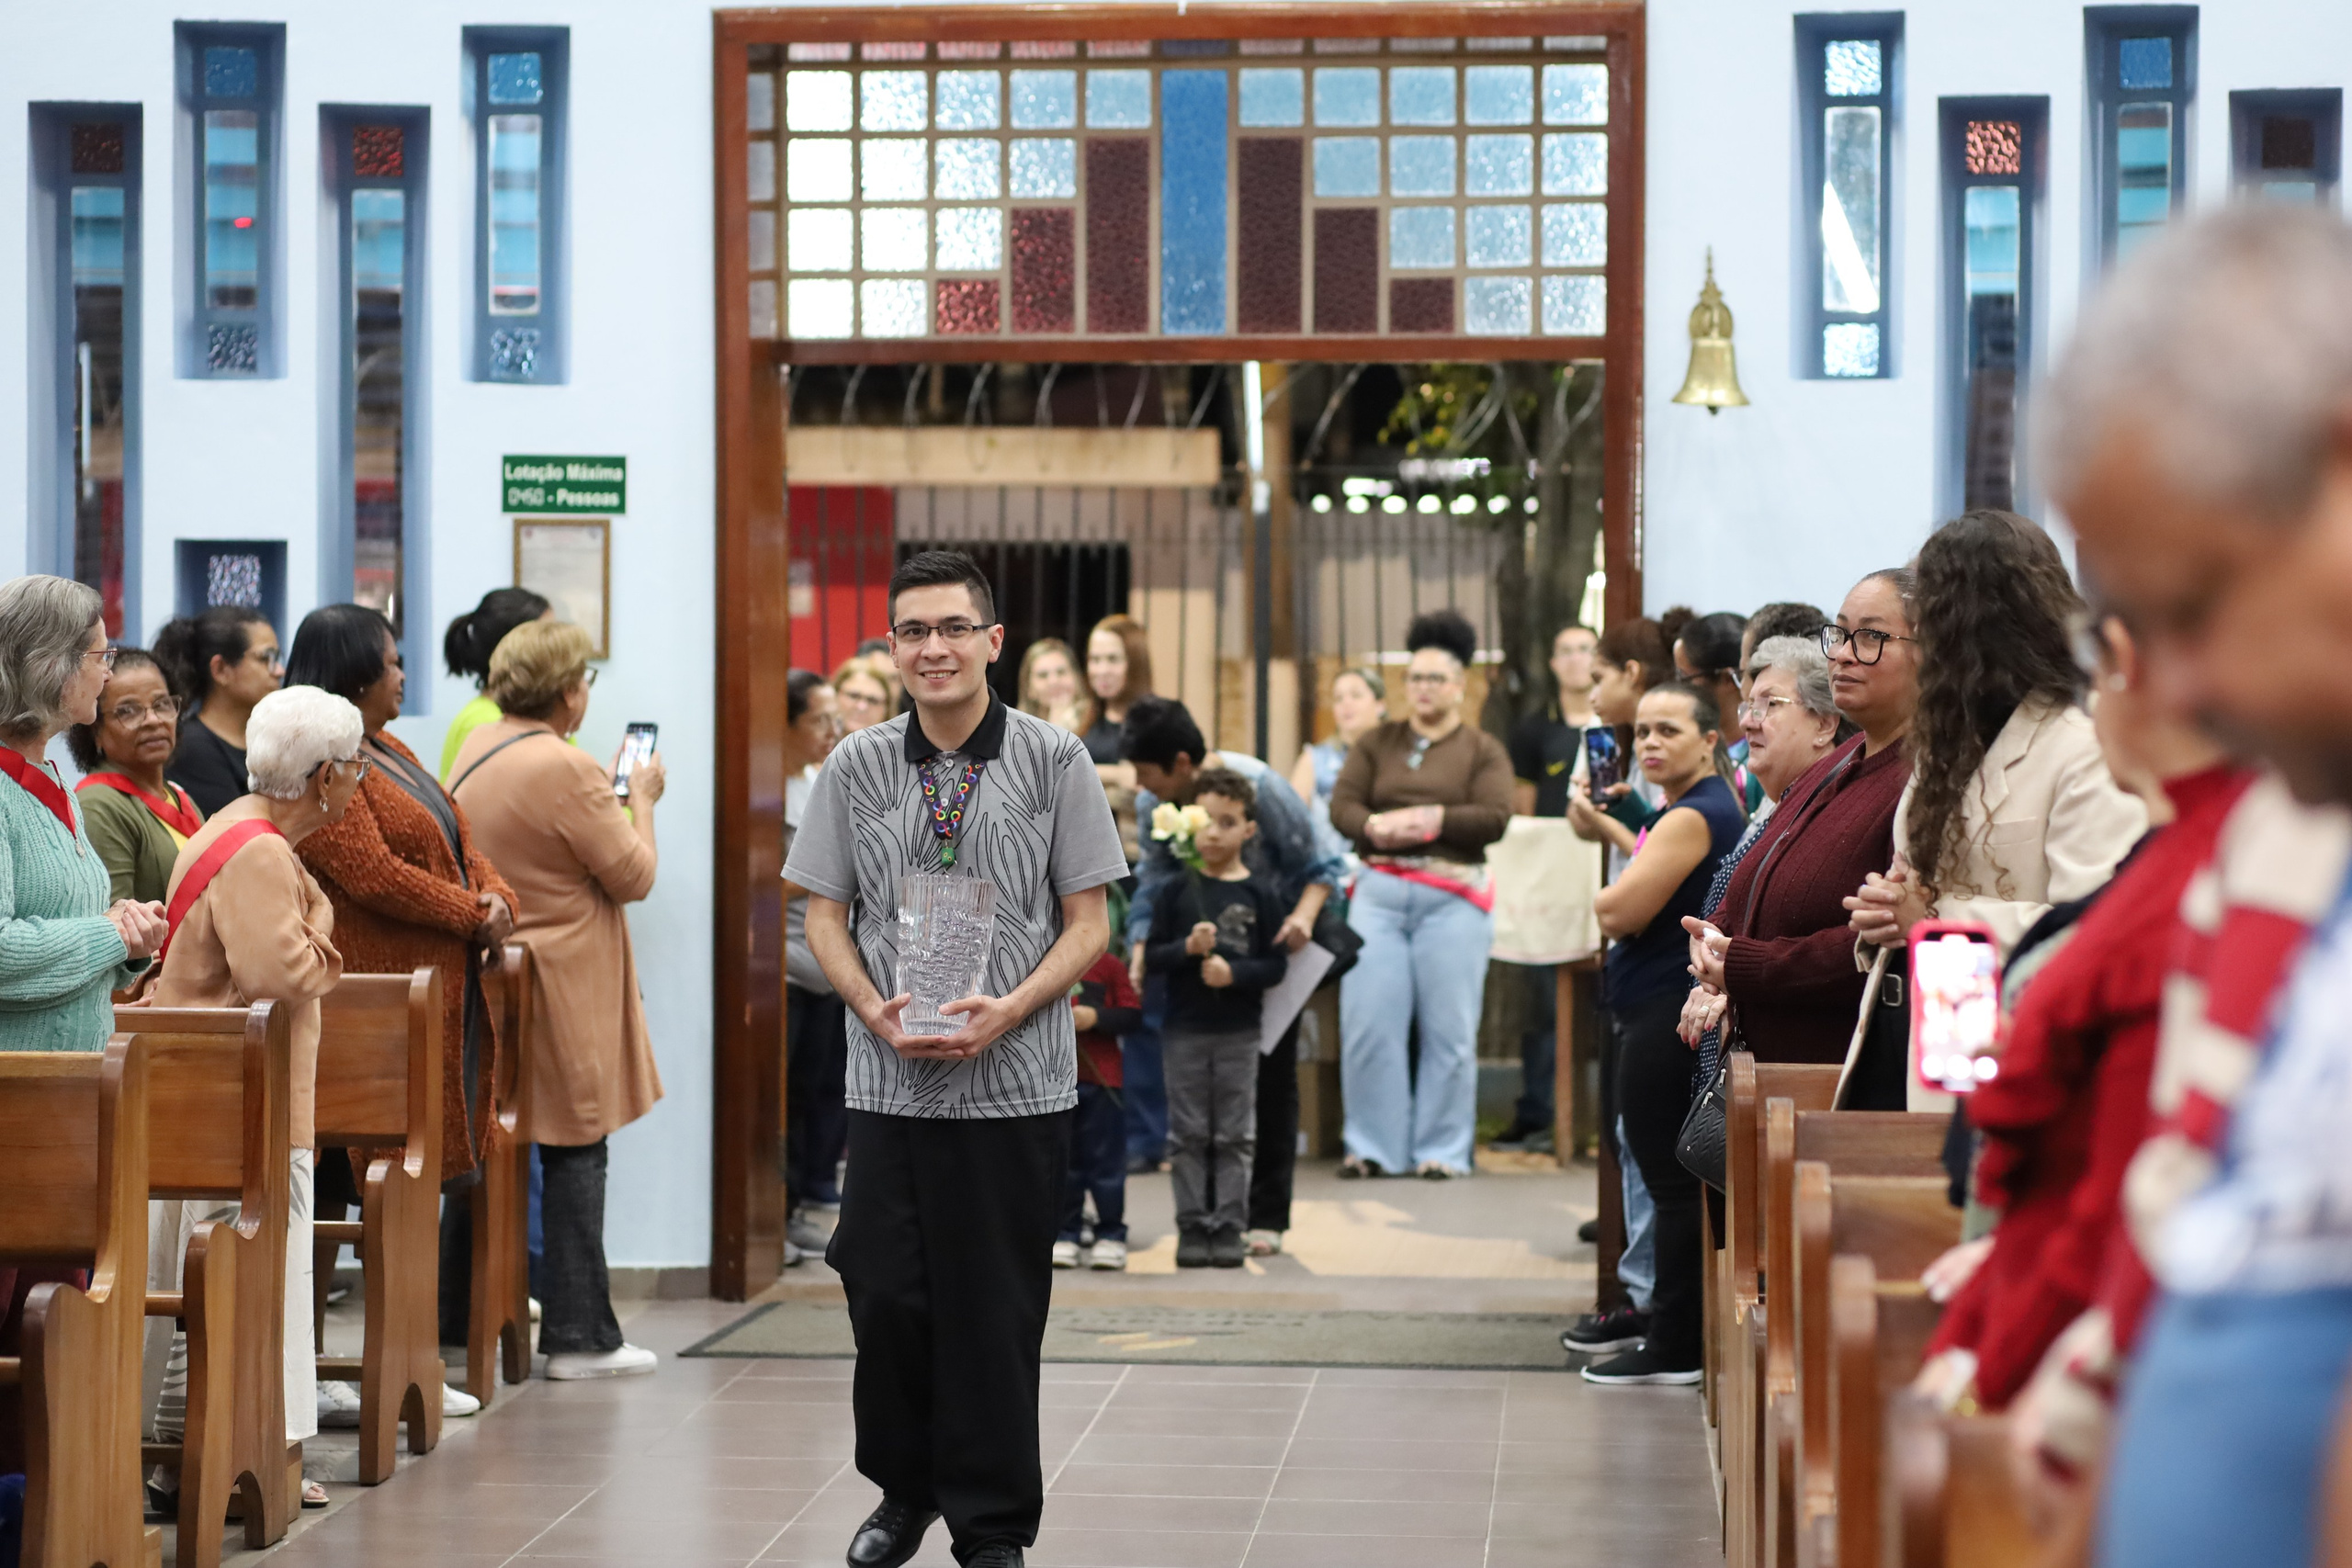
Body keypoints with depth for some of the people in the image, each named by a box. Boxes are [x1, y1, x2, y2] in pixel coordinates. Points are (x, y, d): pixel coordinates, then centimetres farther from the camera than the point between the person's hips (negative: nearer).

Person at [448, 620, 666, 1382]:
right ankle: (579, 1335, 2)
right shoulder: (567, 770, -19)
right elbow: (634, 876, -12)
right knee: (573, 1154, -1)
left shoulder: (474, 751, 8)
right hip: (560, 989, -8)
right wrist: (641, 799, 5)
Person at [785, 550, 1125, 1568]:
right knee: (885, 1292, 2)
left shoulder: (1054, 760, -1)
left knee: (997, 1310, 2)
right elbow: (823, 913, 9)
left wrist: (1004, 1012, -15)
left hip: (1017, 1084, -2)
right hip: (890, 1083, 2)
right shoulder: (855, 767, 5)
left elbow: (1088, 922, -1)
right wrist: (875, 1009, -8)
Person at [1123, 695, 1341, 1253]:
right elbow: (1154, 884, -7)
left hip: (1272, 943, -4)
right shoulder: (1151, 804, -11)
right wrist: (1141, 950, -21)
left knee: (1271, 1078, 1)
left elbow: (1319, 863, -18)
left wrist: (1304, 914, -36)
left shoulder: (1259, 787, -24)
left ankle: (1267, 1217, 8)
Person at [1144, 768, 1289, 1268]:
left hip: (1239, 1033, -1)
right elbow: (1152, 956, 0)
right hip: (1185, 1030, 1)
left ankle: (1229, 1226, 10)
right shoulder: (1176, 891, 2)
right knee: (1188, 1134, 5)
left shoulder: (1259, 895, 0)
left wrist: (1234, 972, -18)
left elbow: (1276, 964, -2)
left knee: (1234, 1134, 4)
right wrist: (1188, 948, -17)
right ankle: (1191, 1226, 11)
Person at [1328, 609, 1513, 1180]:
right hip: (1380, 891, 2)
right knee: (1368, 1022, -2)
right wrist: (1376, 825, -16)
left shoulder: (1482, 750, 7)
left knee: (1449, 1028, -2)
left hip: (1453, 897, -2)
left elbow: (1495, 817, -6)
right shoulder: (1377, 744, 14)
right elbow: (1342, 806, 5)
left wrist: (1430, 819, -14)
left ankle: (1442, 1150, 7)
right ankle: (1372, 1147, 7)